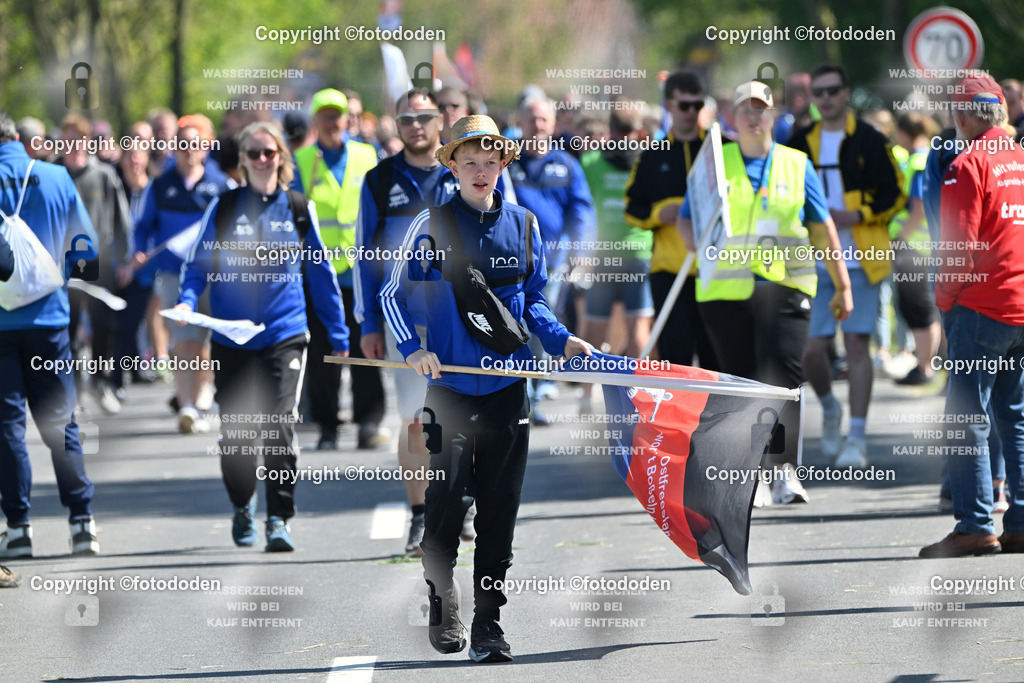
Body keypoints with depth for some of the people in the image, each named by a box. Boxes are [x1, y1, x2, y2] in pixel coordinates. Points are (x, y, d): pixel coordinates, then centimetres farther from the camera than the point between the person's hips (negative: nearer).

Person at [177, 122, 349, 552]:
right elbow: (198, 264, 7)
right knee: (235, 433, 6)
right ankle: (242, 506, 31)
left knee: (279, 427, -13)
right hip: (231, 336, 1)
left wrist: (338, 335, 12)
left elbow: (321, 274, 13)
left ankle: (279, 520, -8)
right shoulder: (223, 208, 5)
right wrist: (186, 301, -14)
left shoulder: (299, 209, 7)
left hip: (285, 335, -1)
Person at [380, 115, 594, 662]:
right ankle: (443, 611, 18)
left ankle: (488, 626, 4)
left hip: (507, 389, 2)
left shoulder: (522, 226, 10)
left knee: (499, 511, 1)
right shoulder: (432, 225, 0)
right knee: (444, 504, -1)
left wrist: (561, 340, 3)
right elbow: (393, 296, 4)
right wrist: (412, 347, -11)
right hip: (449, 386, -2)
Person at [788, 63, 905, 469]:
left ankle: (856, 438, -1)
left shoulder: (868, 141, -1)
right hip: (815, 263, 3)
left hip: (859, 260, -3)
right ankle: (830, 409, 28)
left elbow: (894, 196, -2)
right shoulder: (800, 144, 10)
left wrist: (854, 216, -15)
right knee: (812, 349, -2)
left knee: (857, 345, -6)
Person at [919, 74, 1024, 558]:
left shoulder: (969, 164, -9)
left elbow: (959, 243, -14)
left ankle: (975, 526, -7)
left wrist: (944, 299, 0)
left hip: (982, 306, -7)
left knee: (967, 420, -3)